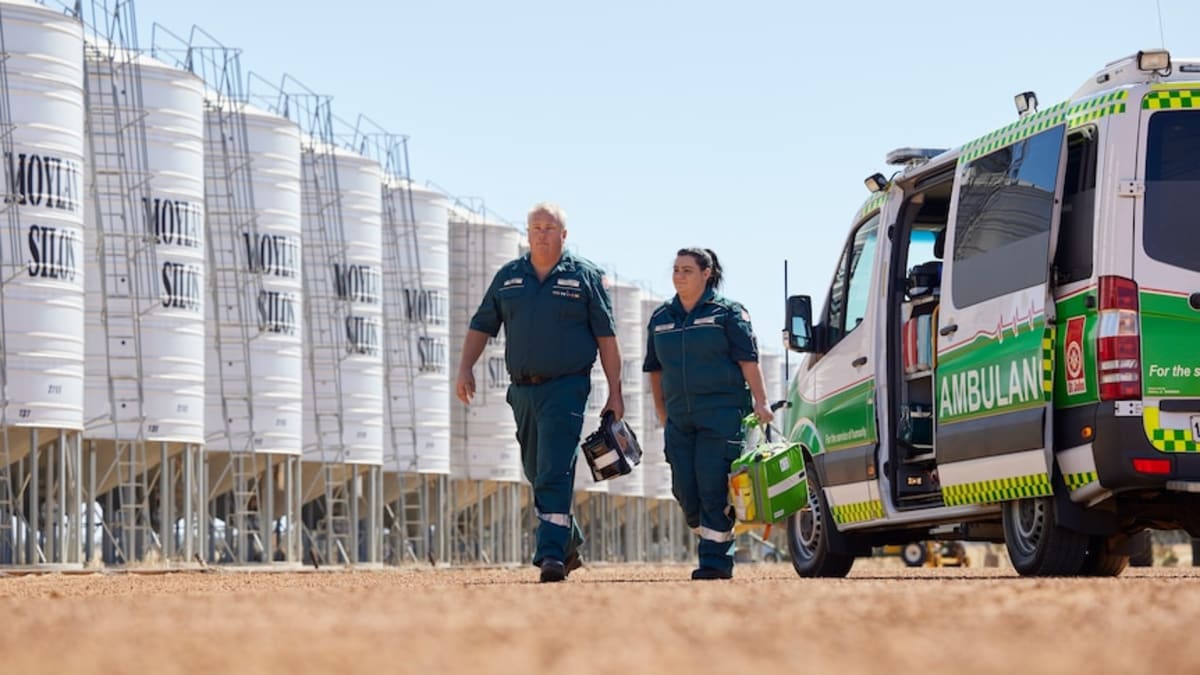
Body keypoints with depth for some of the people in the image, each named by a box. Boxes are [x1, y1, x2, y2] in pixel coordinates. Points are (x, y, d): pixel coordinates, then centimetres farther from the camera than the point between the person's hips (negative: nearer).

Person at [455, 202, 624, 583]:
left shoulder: (585, 277, 1)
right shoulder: (508, 277, 11)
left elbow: (606, 337, 1)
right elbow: (481, 327, 13)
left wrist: (615, 393, -3)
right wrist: (465, 369, -2)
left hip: (566, 388, -5)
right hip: (522, 390, 5)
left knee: (555, 474, -15)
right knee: (537, 473, 12)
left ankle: (552, 554, -20)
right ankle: (570, 541, 30)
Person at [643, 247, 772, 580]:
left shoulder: (727, 312, -1)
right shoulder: (660, 318, 14)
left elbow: (748, 360, -5)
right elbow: (655, 369, 20)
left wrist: (760, 402, -12)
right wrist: (662, 411, 16)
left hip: (722, 414, -6)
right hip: (680, 418, 6)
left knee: (713, 487, -9)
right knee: (684, 490, 3)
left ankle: (716, 559, -5)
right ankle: (713, 542, 21)